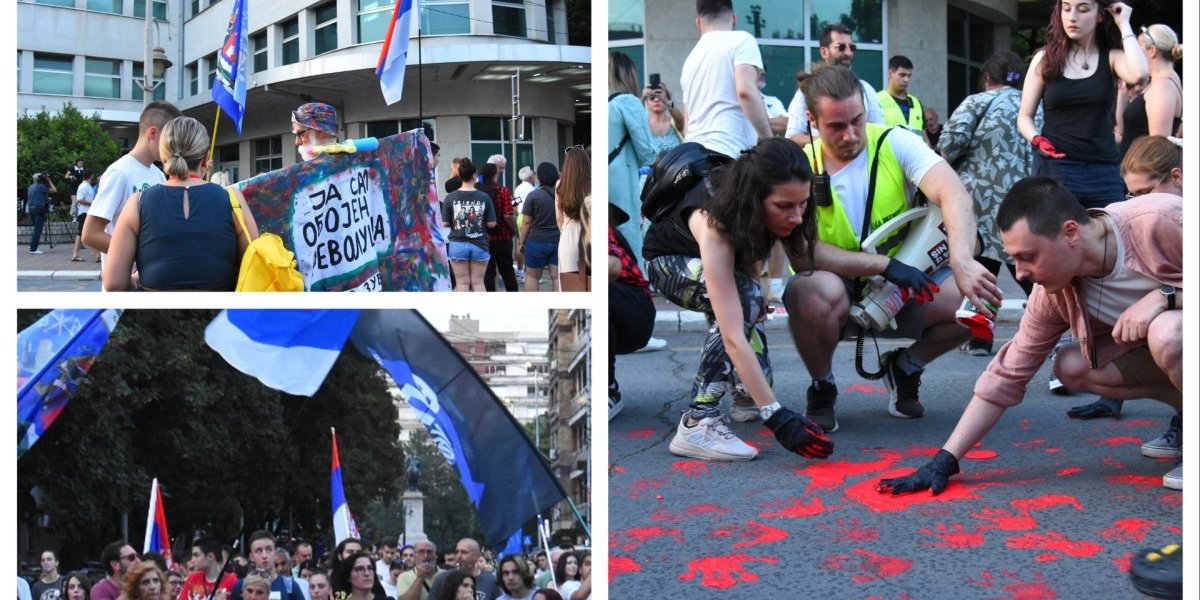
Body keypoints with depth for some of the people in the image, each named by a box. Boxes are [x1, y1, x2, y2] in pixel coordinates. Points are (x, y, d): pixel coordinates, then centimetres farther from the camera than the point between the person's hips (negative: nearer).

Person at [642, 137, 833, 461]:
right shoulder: (714, 224, -43)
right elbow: (733, 337, -48)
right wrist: (776, 415, -52)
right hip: (670, 260, -6)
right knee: (745, 297, -31)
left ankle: (747, 395, 4)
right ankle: (697, 422, -30)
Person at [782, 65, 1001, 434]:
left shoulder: (896, 144, -9)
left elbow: (953, 195, -26)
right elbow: (801, 254, -22)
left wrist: (963, 263, -45)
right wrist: (884, 264, -31)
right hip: (838, 292, -2)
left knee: (981, 298, -21)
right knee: (819, 290, -38)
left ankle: (904, 367, 9)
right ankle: (822, 389, -6)